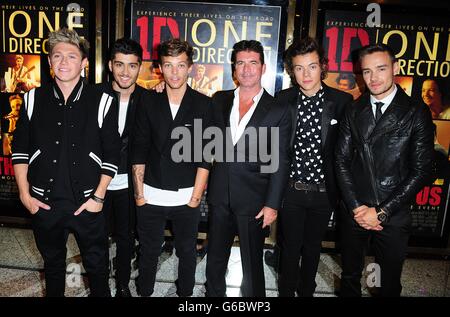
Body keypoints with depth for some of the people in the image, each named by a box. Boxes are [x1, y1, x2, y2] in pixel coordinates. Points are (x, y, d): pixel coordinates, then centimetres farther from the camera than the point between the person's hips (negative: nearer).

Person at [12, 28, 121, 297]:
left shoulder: (102, 102, -6)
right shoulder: (34, 99, 1)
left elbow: (112, 154, -5)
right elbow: (20, 149, 6)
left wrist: (99, 196, -7)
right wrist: (25, 194, 2)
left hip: (87, 202, -2)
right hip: (44, 201, 2)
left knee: (97, 264, 13)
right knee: (52, 263, 21)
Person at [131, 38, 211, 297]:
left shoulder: (203, 104, -3)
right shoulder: (149, 103, 1)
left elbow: (204, 156, -5)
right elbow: (139, 152, 3)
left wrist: (196, 196, -7)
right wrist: (139, 193, 0)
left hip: (187, 197, -1)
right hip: (151, 196, 1)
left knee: (187, 252, 16)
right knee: (149, 253, 16)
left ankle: (185, 293, 38)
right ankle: (144, 292, 38)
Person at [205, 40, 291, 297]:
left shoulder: (278, 111, -5)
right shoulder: (219, 101, 5)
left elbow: (280, 163, -6)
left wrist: (272, 205, -9)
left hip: (254, 201, -3)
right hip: (220, 196, 4)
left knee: (252, 263, 12)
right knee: (215, 259, 18)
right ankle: (214, 294, 39)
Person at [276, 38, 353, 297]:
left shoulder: (342, 101, -6)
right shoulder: (283, 100, -4)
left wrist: (340, 190, -3)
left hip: (323, 191, 0)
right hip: (290, 190, 0)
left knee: (313, 247, 20)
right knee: (290, 247, 14)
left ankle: (307, 290, 43)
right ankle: (286, 291, 38)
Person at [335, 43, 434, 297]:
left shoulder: (417, 112, -5)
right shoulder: (354, 111, 4)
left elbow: (421, 170, -8)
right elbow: (342, 160, 1)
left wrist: (381, 211, -12)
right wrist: (356, 207, -8)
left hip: (393, 216, -2)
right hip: (355, 212, 2)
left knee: (389, 284, 16)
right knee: (350, 277, 18)